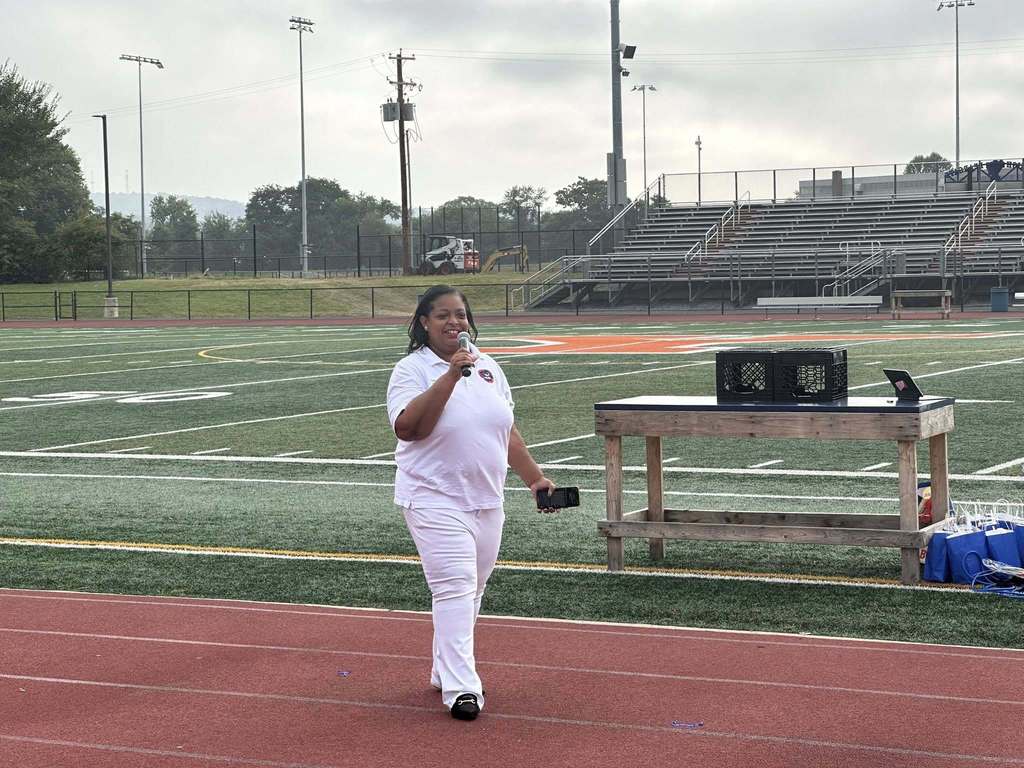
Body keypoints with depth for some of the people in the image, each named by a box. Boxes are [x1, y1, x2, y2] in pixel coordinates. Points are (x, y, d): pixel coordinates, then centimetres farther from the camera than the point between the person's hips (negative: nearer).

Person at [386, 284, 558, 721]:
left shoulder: (486, 367, 12)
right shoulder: (412, 370, -7)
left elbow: (507, 431, 20)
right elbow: (407, 427, -23)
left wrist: (534, 477, 16)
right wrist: (451, 376, -26)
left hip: (487, 501, 7)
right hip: (436, 501, -7)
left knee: (472, 591, 11)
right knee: (454, 587, -15)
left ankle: (444, 672, 24)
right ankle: (460, 688, -16)